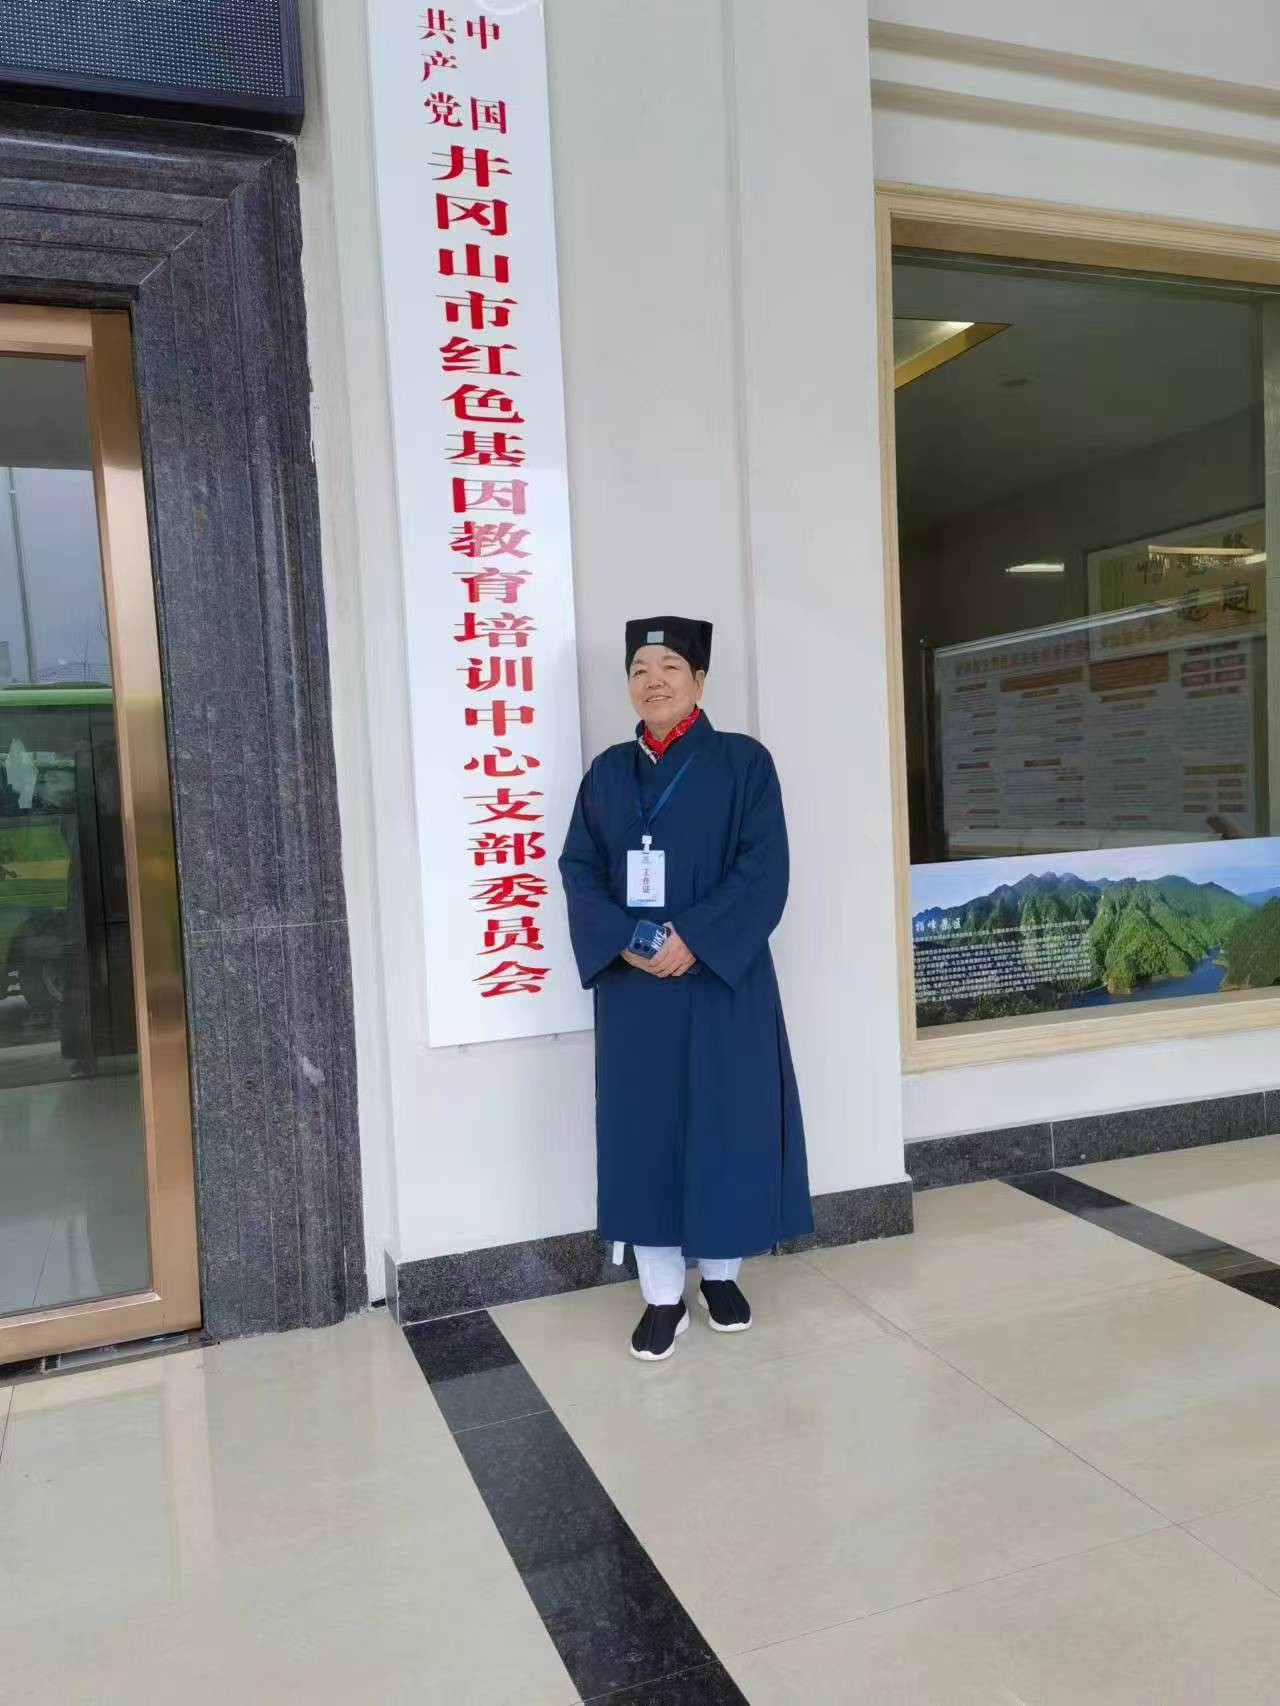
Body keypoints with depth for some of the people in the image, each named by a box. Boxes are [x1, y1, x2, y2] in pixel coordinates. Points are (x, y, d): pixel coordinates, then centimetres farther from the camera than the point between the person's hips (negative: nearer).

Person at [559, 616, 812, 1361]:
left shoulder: (744, 762, -2)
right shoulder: (608, 773, 8)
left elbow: (763, 870, -9)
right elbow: (579, 871, 3)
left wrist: (694, 940, -19)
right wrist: (622, 943, -14)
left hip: (721, 978, -2)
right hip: (633, 983, 3)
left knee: (727, 1122, 6)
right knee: (644, 1128, 5)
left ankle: (721, 1274, 26)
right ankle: (663, 1295, 17)